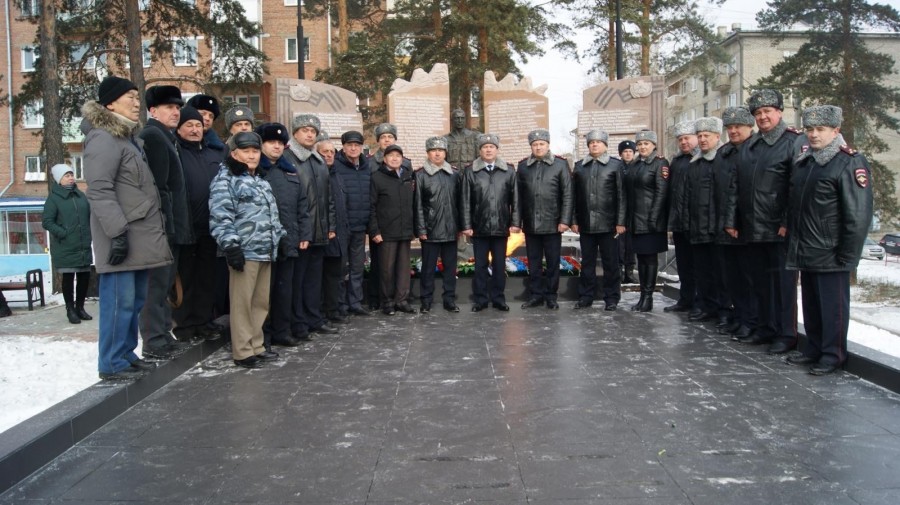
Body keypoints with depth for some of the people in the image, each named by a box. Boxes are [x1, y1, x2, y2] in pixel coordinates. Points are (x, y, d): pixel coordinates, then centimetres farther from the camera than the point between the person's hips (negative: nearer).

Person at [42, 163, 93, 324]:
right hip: (65, 247, -5)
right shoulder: (53, 198, -4)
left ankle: (80, 307, 22)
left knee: (84, 276, 8)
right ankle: (70, 310, 13)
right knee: (68, 277, 2)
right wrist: (64, 234, -16)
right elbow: (47, 222, -8)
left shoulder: (80, 195, 12)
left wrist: (89, 234, 6)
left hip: (84, 245, 5)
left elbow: (90, 216, 18)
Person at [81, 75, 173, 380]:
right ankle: (113, 363, 3)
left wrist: (155, 227, 22)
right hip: (121, 235, -10)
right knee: (120, 300, -6)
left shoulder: (131, 137, 20)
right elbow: (99, 191, -19)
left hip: (139, 234, 10)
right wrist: (117, 231, -23)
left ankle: (126, 354, 23)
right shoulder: (103, 138, -11)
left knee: (136, 299, 13)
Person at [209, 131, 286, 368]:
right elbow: (220, 218, -15)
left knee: (261, 302, 12)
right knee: (242, 303, -3)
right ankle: (243, 352, 3)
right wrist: (231, 245, -21)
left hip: (265, 251, 8)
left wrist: (279, 238, 22)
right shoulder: (225, 180, -5)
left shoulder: (260, 182, 22)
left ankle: (256, 346, 21)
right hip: (244, 252, -8)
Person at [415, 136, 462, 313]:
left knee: (450, 266, 9)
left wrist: (460, 225, 6)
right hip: (430, 230, -3)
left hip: (451, 230, 3)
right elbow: (418, 205, -3)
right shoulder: (420, 175, -1)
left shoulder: (454, 174, 7)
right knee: (428, 267, 6)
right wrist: (421, 229, -7)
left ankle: (449, 299, 18)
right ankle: (426, 300, 16)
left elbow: (459, 201, 9)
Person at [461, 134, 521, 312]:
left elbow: (515, 199, 3)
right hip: (479, 227, -1)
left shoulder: (509, 170, 3)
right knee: (480, 265, 7)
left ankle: (499, 299, 19)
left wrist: (516, 222, -3)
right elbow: (466, 201, -1)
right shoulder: (470, 171, 1)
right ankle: (480, 299, 16)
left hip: (501, 227, 1)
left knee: (499, 265, 9)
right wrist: (467, 225, -5)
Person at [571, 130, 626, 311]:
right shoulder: (579, 166, 11)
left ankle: (611, 298, 12)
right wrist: (574, 220, 3)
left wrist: (620, 222, -8)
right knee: (587, 262, 9)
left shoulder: (616, 165, 2)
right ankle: (585, 296, 16)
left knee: (611, 263, 3)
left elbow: (621, 195, -2)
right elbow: (574, 195, 8)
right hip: (586, 224, 3)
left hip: (608, 224, -2)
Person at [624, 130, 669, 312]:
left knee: (650, 257, -2)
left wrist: (653, 218, -19)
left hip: (650, 219, -7)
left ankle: (648, 297, 3)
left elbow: (661, 192, -12)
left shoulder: (660, 163, -5)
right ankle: (643, 295, 15)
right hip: (635, 219, 7)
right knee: (641, 257, 10)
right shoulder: (634, 165, 14)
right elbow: (628, 191, 13)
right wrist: (627, 218, 7)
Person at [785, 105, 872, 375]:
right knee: (810, 304, 15)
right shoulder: (802, 160, 11)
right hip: (806, 252, 7)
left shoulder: (850, 163, -10)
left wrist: (846, 256, -15)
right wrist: (793, 244, 13)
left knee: (833, 307, 2)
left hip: (830, 255, -7)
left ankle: (833, 355, 15)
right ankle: (813, 349, 28)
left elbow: (858, 216, -14)